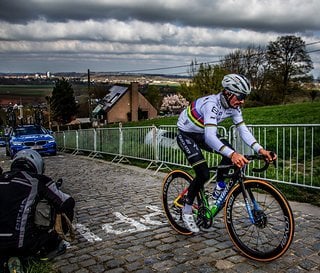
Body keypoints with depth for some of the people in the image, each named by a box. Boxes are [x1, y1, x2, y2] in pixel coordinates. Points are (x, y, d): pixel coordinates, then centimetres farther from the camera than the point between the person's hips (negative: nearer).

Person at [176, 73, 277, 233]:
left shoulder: (233, 107, -10)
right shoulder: (211, 104, -35)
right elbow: (210, 136, -47)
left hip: (201, 134, 7)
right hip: (186, 135, -7)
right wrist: (232, 154, -61)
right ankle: (187, 211, 1)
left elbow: (243, 130, -14)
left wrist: (260, 150, -29)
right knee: (203, 174, -18)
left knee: (230, 152, -14)